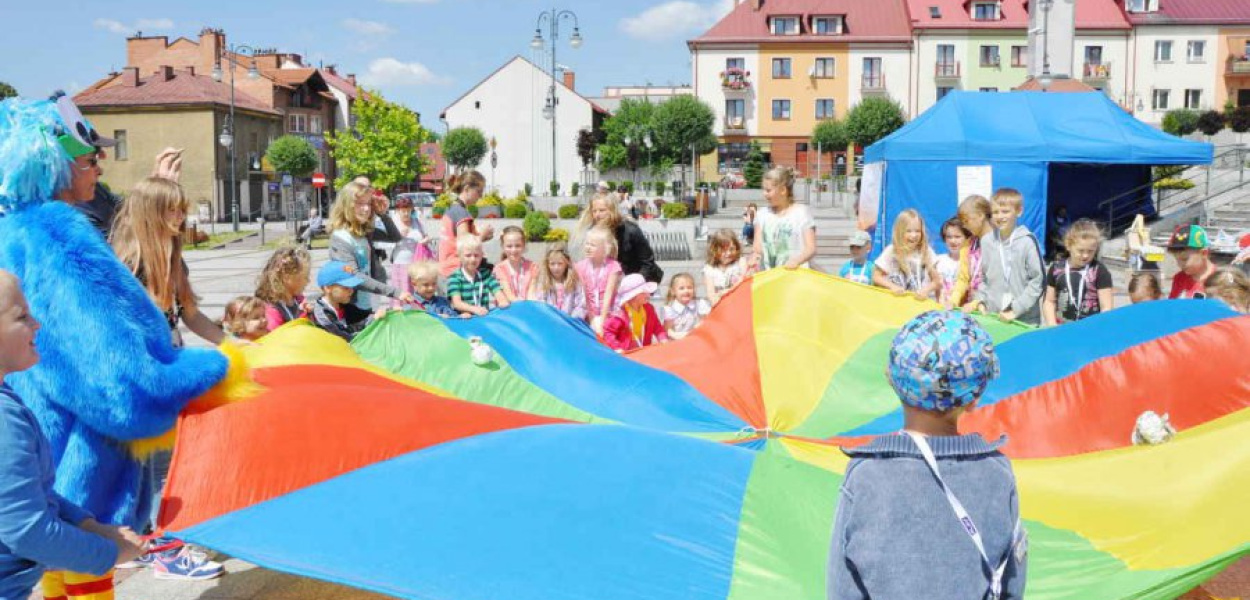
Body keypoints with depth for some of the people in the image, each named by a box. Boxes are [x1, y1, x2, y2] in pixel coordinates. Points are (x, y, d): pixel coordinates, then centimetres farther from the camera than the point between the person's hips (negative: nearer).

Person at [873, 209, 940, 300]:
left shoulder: (927, 252, 1)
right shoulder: (891, 251, -2)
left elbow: (937, 281, 6)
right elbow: (876, 277, 3)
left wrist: (926, 290, -13)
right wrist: (892, 286, -12)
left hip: (922, 300, 1)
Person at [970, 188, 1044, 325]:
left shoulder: (1027, 241, -9)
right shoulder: (986, 240, 4)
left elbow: (1038, 280, -7)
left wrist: (1016, 309, -11)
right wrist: (981, 300, 1)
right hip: (992, 315, 4)